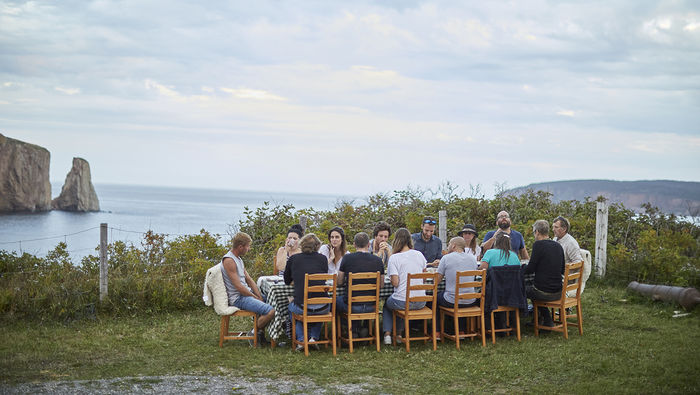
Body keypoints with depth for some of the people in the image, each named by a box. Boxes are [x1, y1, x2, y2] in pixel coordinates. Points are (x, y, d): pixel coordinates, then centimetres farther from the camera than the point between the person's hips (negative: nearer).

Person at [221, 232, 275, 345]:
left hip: (247, 293, 10)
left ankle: (261, 332, 12)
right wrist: (256, 298, -11)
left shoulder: (238, 259, 15)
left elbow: (249, 280, 14)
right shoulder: (228, 260, -17)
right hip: (238, 299, -10)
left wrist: (260, 297, 2)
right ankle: (253, 332, -4)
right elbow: (239, 287, -20)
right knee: (271, 311, -24)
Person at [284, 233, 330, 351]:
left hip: (301, 308, -1)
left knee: (291, 307, 34)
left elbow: (287, 281, 20)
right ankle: (314, 336, 21)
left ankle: (301, 339, 18)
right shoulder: (323, 259, 6)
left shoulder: (293, 259, 4)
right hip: (322, 309, 1)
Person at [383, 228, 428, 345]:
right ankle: (399, 333, 35)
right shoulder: (419, 254, 2)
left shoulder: (394, 258, -11)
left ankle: (387, 334, 18)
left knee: (387, 304, 29)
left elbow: (395, 283, -14)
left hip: (402, 303, -4)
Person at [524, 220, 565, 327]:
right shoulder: (558, 246, 8)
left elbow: (530, 270, -11)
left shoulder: (538, 245, -13)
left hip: (544, 293, -7)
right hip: (558, 293, 7)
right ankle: (547, 320, 32)